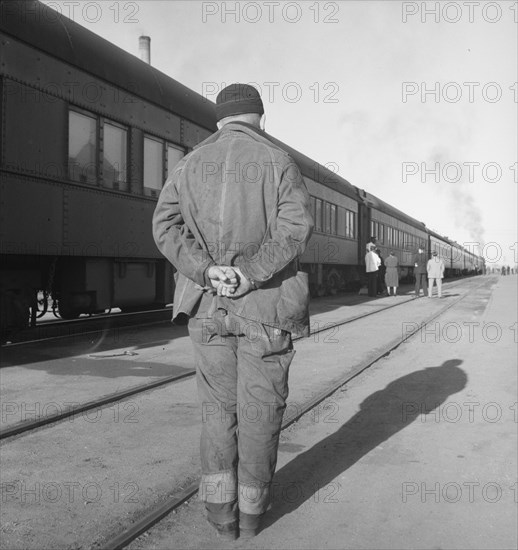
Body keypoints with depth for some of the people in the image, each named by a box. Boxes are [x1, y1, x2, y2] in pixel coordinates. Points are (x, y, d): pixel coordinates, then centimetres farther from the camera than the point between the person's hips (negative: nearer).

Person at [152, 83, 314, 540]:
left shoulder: (190, 165, 9)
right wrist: (251, 273, -18)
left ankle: (221, 507, 17)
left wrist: (207, 271, -13)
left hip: (208, 305, 3)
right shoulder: (278, 161, 0)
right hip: (267, 306, -2)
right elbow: (296, 226, -14)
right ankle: (251, 512, 18)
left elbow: (165, 227, -4)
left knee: (218, 406, 14)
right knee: (259, 409, 8)